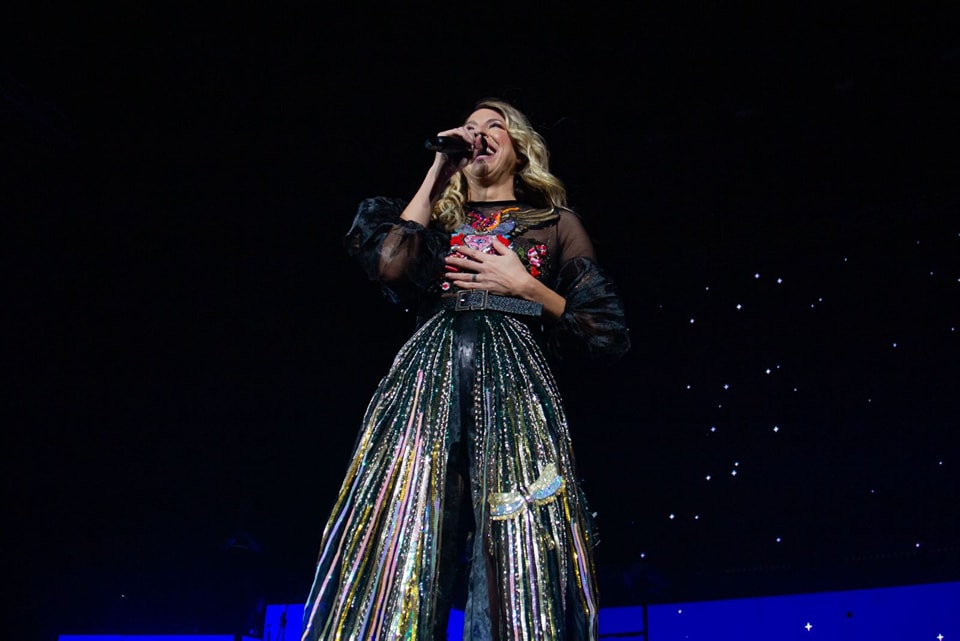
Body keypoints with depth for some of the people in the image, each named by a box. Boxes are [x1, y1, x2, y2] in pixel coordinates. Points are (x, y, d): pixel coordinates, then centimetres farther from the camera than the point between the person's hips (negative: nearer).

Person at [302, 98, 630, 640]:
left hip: (513, 385, -1)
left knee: (515, 581, -8)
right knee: (403, 559, -5)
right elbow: (389, 263, 0)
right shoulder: (439, 221, 26)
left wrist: (525, 286, 2)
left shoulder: (556, 223, 21)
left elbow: (608, 331, 13)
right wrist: (437, 176, 12)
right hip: (428, 383, 2)